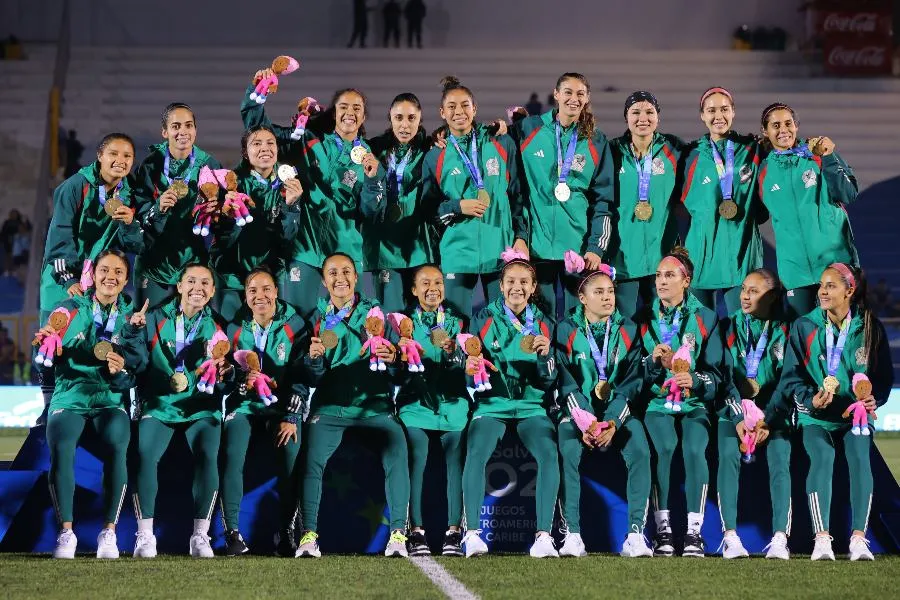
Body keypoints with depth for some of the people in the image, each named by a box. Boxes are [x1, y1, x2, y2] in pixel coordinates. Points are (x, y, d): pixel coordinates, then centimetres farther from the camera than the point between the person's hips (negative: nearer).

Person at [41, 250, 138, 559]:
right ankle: (66, 532, -21)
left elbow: (132, 379, 3)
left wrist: (120, 372, -20)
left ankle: (109, 533, -22)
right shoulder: (72, 308, 3)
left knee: (115, 446, -32)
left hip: (111, 400, 0)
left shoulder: (130, 314, 7)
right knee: (60, 447, -31)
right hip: (70, 397, 0)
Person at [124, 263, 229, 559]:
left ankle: (200, 535, -18)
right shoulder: (155, 319, 7)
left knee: (207, 455, -26)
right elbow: (139, 365, 0)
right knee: (144, 454, -25)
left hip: (202, 409, 0)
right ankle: (145, 535, -16)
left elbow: (223, 373, 2)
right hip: (159, 406, 0)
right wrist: (134, 333, -15)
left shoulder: (218, 326, 9)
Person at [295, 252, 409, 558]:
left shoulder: (376, 312, 9)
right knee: (312, 455, -25)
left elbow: (398, 368, 3)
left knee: (397, 450, -25)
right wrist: (314, 358, -14)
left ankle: (398, 534, -22)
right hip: (330, 406, 1)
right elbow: (313, 379, 7)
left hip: (374, 404, -1)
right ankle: (308, 535, -22)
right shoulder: (317, 318, 12)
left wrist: (392, 358, -20)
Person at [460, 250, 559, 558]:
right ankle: (472, 533, -31)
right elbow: (472, 365, 5)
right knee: (476, 452, -31)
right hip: (491, 405, -1)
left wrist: (545, 356, -13)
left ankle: (544, 535, -31)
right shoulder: (484, 320, 6)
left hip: (531, 406, 1)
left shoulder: (543, 324, 10)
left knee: (549, 452, -29)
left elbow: (548, 382, 7)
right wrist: (472, 368, -18)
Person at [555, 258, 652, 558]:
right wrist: (584, 423, -21)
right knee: (567, 452, -31)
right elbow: (566, 383, -5)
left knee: (639, 451, -28)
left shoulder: (628, 330, 7)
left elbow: (632, 381, -2)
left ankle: (636, 534, -29)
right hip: (578, 411, -1)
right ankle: (572, 535, -30)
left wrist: (613, 422, -17)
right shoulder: (566, 331, 3)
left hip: (619, 412, 1)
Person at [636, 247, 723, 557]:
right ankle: (662, 529, -24)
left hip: (694, 402, 0)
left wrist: (695, 380, -16)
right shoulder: (643, 318, 12)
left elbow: (716, 372, 4)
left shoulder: (706, 319, 10)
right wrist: (653, 361, -12)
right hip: (656, 402, 0)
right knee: (664, 446, -31)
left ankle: (694, 532, -26)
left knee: (694, 447, -30)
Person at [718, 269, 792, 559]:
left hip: (774, 412, 0)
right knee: (728, 456, -25)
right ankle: (730, 536, -30)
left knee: (779, 458, -25)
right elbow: (725, 376, -4)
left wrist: (767, 422, -20)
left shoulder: (784, 331, 2)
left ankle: (780, 538, -30)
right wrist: (738, 418, -18)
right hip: (734, 408, 1)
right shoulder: (730, 327, 5)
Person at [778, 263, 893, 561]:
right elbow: (790, 377, 0)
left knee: (860, 459, -24)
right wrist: (811, 399, -18)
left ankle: (859, 538, -23)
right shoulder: (804, 327, -1)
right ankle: (821, 539, -28)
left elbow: (884, 375, 7)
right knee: (821, 460, -26)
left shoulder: (870, 327, 0)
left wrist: (874, 399, -13)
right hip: (816, 414, 0)